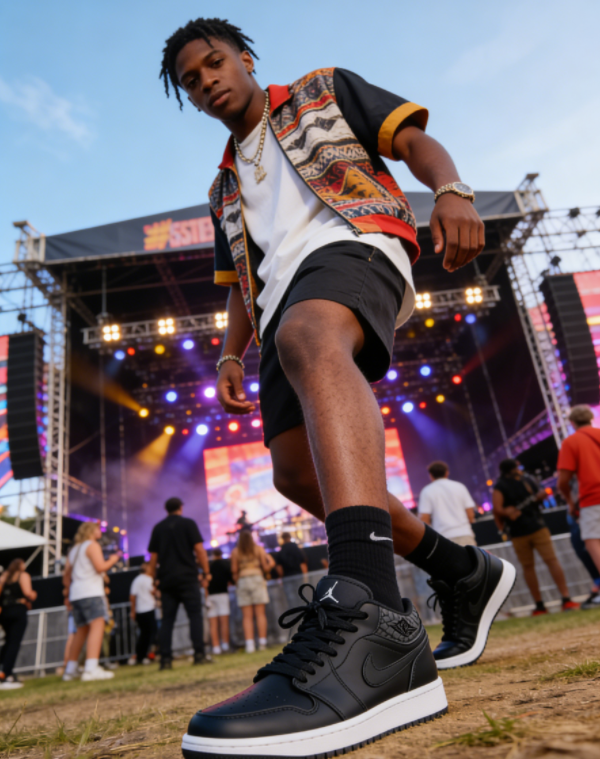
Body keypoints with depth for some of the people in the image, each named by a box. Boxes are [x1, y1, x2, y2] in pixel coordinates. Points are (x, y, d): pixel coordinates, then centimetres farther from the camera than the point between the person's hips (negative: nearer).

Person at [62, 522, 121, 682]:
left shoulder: (74, 550, 23)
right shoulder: (92, 545, -1)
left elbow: (66, 577, 25)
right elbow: (100, 567, -13)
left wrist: (69, 596, 33)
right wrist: (113, 559, 4)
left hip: (76, 594, 9)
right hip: (91, 592, -9)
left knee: (82, 631, 18)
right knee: (97, 626, -17)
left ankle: (70, 670, 22)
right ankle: (91, 669, -30)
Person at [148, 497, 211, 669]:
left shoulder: (158, 528, 12)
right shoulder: (188, 524, 2)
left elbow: (153, 556, 10)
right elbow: (199, 549, -6)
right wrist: (206, 572, 0)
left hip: (167, 580, 4)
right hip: (187, 577, -4)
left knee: (167, 619, 6)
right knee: (195, 615, -2)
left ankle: (165, 659, 2)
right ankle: (199, 654, -8)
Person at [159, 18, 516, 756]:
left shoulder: (325, 91, 23)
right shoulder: (225, 189, 34)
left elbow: (416, 139, 10)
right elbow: (239, 288, 30)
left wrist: (451, 190, -12)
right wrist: (229, 357, 12)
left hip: (354, 240, -6)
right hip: (284, 304, 7)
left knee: (308, 338, -40)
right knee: (298, 475, -7)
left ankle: (368, 619, -58)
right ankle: (464, 572, 9)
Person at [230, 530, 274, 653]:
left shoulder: (235, 552, 6)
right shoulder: (259, 549, 7)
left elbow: (234, 571, 2)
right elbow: (266, 568, 5)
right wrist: (269, 560, 24)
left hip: (242, 581, 0)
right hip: (257, 578, 0)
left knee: (247, 616, 0)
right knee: (260, 613, 0)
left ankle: (250, 644, -7)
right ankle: (262, 642, -4)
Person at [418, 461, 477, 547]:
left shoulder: (427, 491, 3)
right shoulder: (459, 486, 9)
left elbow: (424, 520, -4)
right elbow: (471, 515, 5)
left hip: (443, 538, -2)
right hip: (465, 535, 2)